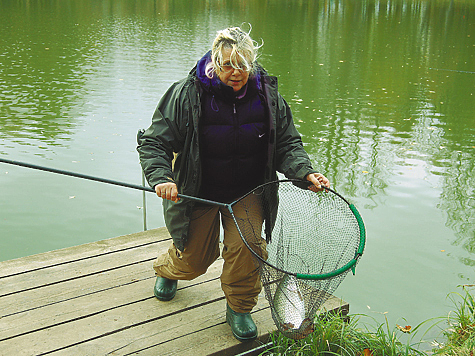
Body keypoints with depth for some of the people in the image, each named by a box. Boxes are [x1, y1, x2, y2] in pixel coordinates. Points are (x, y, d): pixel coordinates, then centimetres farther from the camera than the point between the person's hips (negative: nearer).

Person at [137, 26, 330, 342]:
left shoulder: (268, 96, -8)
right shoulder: (187, 94, -16)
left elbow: (287, 144, -1)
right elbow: (153, 142, -13)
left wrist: (306, 172, -20)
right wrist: (161, 177, -30)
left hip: (248, 195, 2)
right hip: (198, 193, -1)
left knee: (246, 247, -16)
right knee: (192, 262, 11)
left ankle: (240, 307, 15)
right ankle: (167, 270, 51)